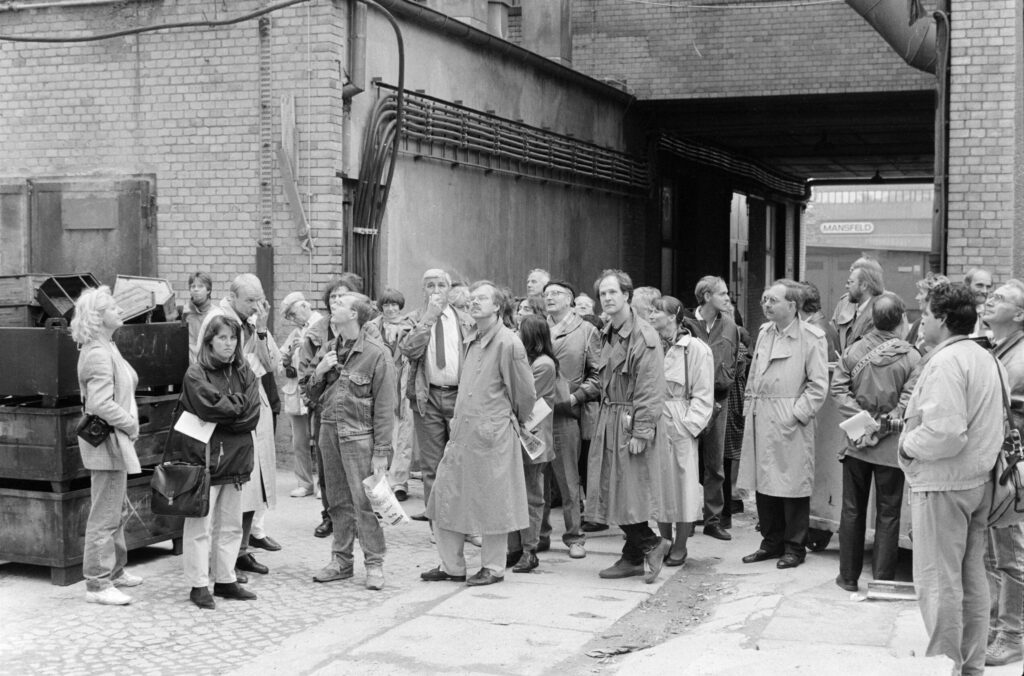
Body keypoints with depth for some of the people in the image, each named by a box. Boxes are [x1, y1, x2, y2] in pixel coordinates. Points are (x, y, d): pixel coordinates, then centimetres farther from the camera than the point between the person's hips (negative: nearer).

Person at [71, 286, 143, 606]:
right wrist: (130, 423, -15)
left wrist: (129, 424, 9)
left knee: (118, 510, 21)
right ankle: (97, 584, 3)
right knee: (105, 514, -4)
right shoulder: (97, 354, -19)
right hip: (107, 439, -11)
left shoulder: (107, 348, 14)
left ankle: (114, 571, 34)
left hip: (117, 439, 11)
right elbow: (100, 404, -26)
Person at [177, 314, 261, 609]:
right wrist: (238, 404, -8)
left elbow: (252, 414, -1)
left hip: (235, 458, 6)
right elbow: (210, 406, -20)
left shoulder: (244, 372, 11)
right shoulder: (196, 373, -5)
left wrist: (226, 407, -10)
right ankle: (198, 585, 5)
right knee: (200, 524, -3)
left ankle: (225, 580, 22)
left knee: (231, 525, 12)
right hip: (204, 457, -6)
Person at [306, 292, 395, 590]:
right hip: (329, 430, 6)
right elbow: (314, 395, 19)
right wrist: (319, 372, -3)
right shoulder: (329, 348, 12)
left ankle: (374, 563, 4)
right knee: (338, 501, 11)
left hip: (358, 434, -6)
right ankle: (341, 560, 21)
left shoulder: (377, 353, -8)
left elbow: (385, 406, -9)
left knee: (364, 501, -6)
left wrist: (381, 452, -12)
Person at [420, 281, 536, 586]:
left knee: (492, 503, 2)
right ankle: (452, 566, 20)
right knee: (446, 497, 9)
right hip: (463, 432, 8)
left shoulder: (508, 343, -13)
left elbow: (526, 392, -6)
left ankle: (493, 567, 16)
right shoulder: (471, 340, 11)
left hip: (492, 435, -8)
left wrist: (513, 421, 7)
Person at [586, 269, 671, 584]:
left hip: (632, 422, -8)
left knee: (628, 492, -7)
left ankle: (650, 544, 11)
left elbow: (651, 391, -16)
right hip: (609, 420, 8)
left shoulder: (644, 336, -12)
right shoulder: (607, 335, 13)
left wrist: (641, 432, -19)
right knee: (612, 492, 9)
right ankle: (633, 557, 18)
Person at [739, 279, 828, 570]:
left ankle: (794, 546, 12)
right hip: (760, 421, 6)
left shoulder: (811, 337, -7)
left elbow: (819, 385, -9)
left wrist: (797, 414, -14)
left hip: (790, 423, -6)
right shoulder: (764, 332, 13)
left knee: (793, 484, 1)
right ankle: (771, 542, 23)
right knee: (763, 483, 10)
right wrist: (750, 405, 11)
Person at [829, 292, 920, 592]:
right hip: (892, 445, -2)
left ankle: (849, 576, 21)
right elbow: (909, 402, -15)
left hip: (856, 443, 2)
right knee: (888, 514, 8)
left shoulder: (853, 351, -3)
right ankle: (882, 579, 10)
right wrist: (883, 427, -9)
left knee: (852, 510, 13)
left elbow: (838, 390, -6)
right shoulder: (912, 357, -10)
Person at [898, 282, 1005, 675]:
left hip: (942, 484, -9)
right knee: (971, 576, 16)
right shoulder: (987, 359, 11)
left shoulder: (944, 362, -19)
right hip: (979, 480, 10)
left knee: (937, 580, 0)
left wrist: (908, 443, -11)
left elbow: (945, 432, -28)